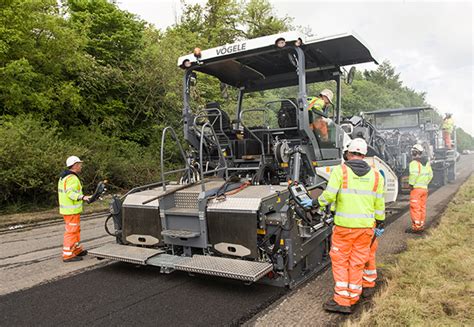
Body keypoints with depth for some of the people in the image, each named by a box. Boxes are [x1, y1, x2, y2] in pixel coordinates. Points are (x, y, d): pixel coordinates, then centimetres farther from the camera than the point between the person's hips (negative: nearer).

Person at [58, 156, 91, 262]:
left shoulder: (63, 176, 15)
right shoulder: (72, 178, -18)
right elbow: (71, 193, -29)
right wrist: (83, 197, -39)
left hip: (66, 208, 10)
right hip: (72, 210, -10)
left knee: (76, 230, 20)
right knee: (71, 231, -4)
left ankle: (77, 250, 31)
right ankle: (68, 255, 0)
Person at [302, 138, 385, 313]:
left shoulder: (340, 170, -8)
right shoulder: (375, 175, 5)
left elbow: (329, 196, -16)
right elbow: (379, 204, 9)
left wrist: (315, 203, 1)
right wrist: (380, 223, 20)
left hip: (344, 226, -4)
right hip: (366, 226, 4)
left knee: (340, 261, 8)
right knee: (357, 263, 13)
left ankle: (342, 301, 9)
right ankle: (353, 297, 23)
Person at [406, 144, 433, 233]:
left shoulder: (414, 163, -13)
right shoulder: (427, 162, 14)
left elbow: (414, 174, -25)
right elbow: (430, 175, 16)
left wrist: (411, 184, -16)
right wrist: (425, 183, 17)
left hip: (416, 188, -8)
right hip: (424, 188, 8)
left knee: (415, 208, -4)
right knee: (422, 207, 13)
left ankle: (416, 227, -4)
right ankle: (421, 225, 19)